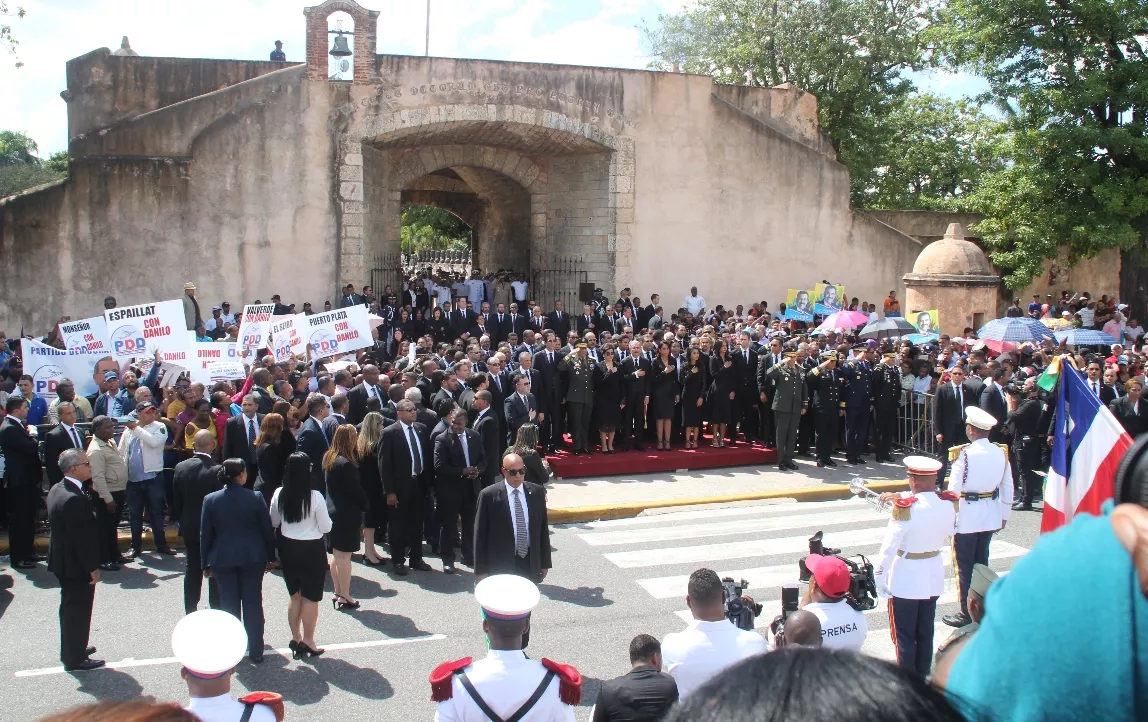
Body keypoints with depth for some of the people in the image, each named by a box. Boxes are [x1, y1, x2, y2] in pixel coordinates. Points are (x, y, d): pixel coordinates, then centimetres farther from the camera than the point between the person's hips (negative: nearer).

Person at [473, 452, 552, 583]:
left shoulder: (537, 492, 3)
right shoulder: (489, 495, -8)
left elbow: (543, 529, 9)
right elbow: (480, 535, -4)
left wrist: (545, 562, 9)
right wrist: (481, 569, -5)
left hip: (531, 564, 3)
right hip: (501, 565, -3)